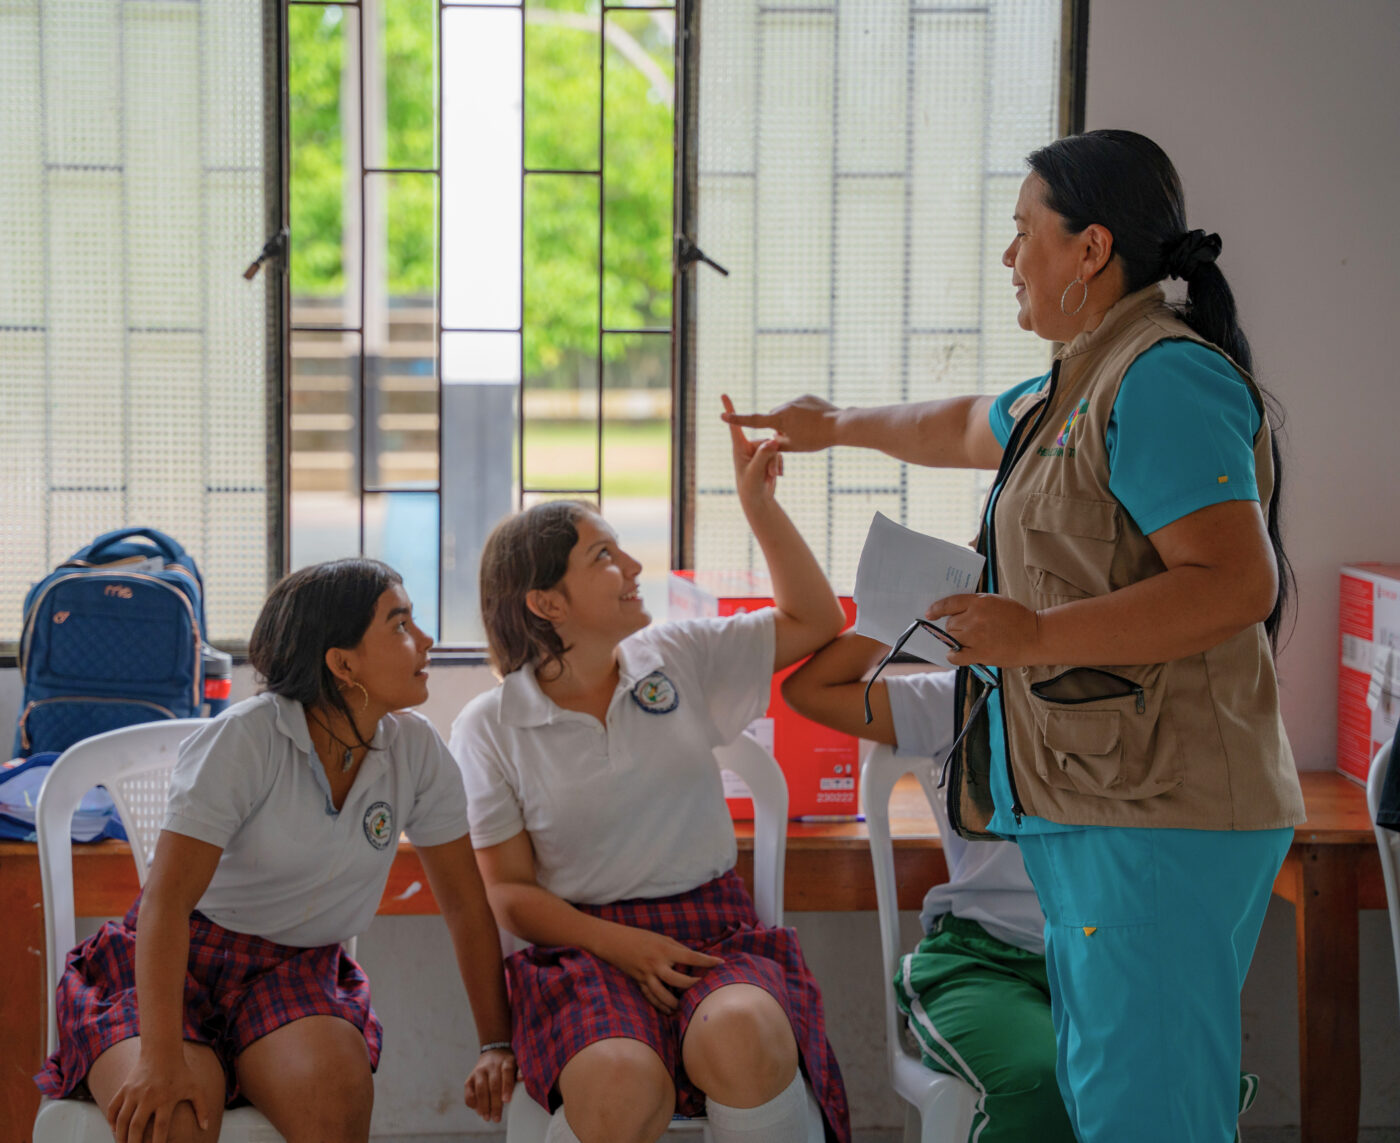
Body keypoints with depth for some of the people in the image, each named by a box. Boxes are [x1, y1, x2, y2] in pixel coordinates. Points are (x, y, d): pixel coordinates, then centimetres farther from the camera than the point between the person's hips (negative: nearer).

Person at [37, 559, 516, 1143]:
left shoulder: (416, 750, -3)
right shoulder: (242, 739, -17)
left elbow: (466, 906, 6)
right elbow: (168, 897, -23)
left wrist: (498, 1045, 1)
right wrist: (162, 1059, -34)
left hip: (296, 973, 4)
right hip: (181, 960, -3)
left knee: (338, 1092, -31)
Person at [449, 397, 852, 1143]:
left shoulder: (680, 659, 12)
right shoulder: (490, 727, 4)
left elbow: (814, 620, 19)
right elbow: (509, 890, 2)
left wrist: (758, 501, 8)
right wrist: (620, 946, -14)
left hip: (710, 926, 2)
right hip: (583, 943, -2)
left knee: (743, 1038, -36)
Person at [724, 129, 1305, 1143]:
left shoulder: (1163, 378, -13)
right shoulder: (1086, 384, 20)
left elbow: (1238, 582, -23)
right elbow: (971, 428, 42)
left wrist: (1037, 635, -24)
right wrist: (839, 426, 56)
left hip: (1159, 819, -11)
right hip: (1096, 812, 11)